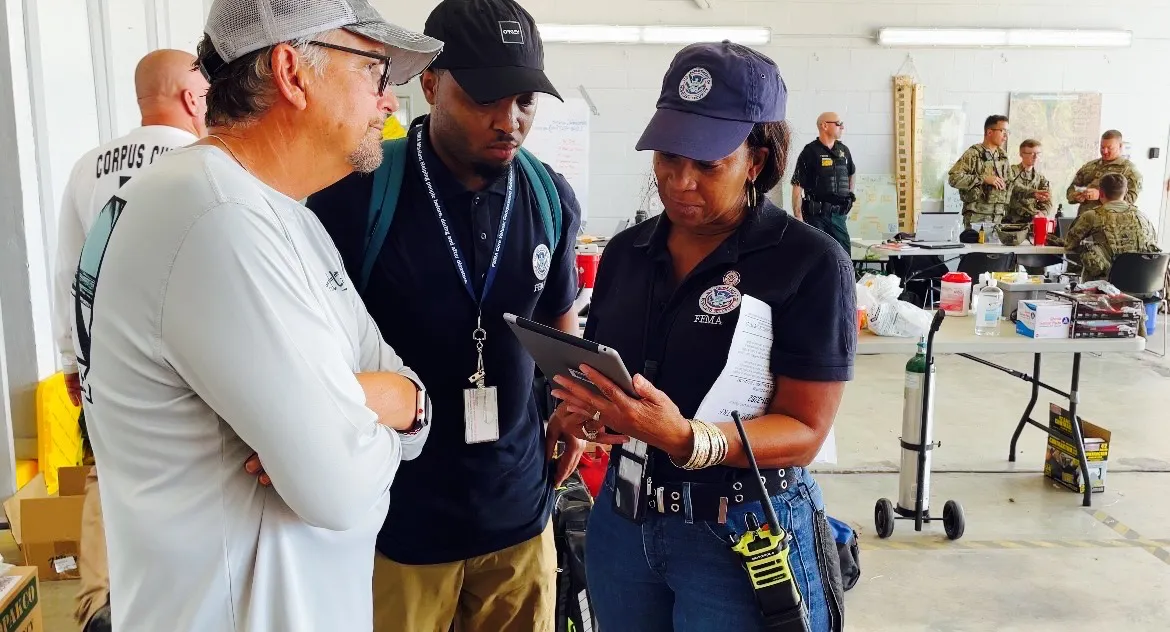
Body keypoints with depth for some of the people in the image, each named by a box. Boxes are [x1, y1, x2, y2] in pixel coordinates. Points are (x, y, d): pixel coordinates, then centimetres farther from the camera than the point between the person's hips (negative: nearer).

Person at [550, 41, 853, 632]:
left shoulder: (811, 263, -13)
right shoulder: (626, 251, 3)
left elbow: (804, 430, -14)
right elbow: (597, 373, 9)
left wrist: (685, 439, -29)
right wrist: (590, 412, -13)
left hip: (745, 536, -4)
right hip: (620, 519, 5)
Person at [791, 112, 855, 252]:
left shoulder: (844, 150, 10)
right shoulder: (810, 152, -9)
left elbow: (851, 173, 31)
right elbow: (797, 188, -12)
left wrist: (850, 196, 23)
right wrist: (798, 218, -18)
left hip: (838, 215, 6)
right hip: (816, 216, -6)